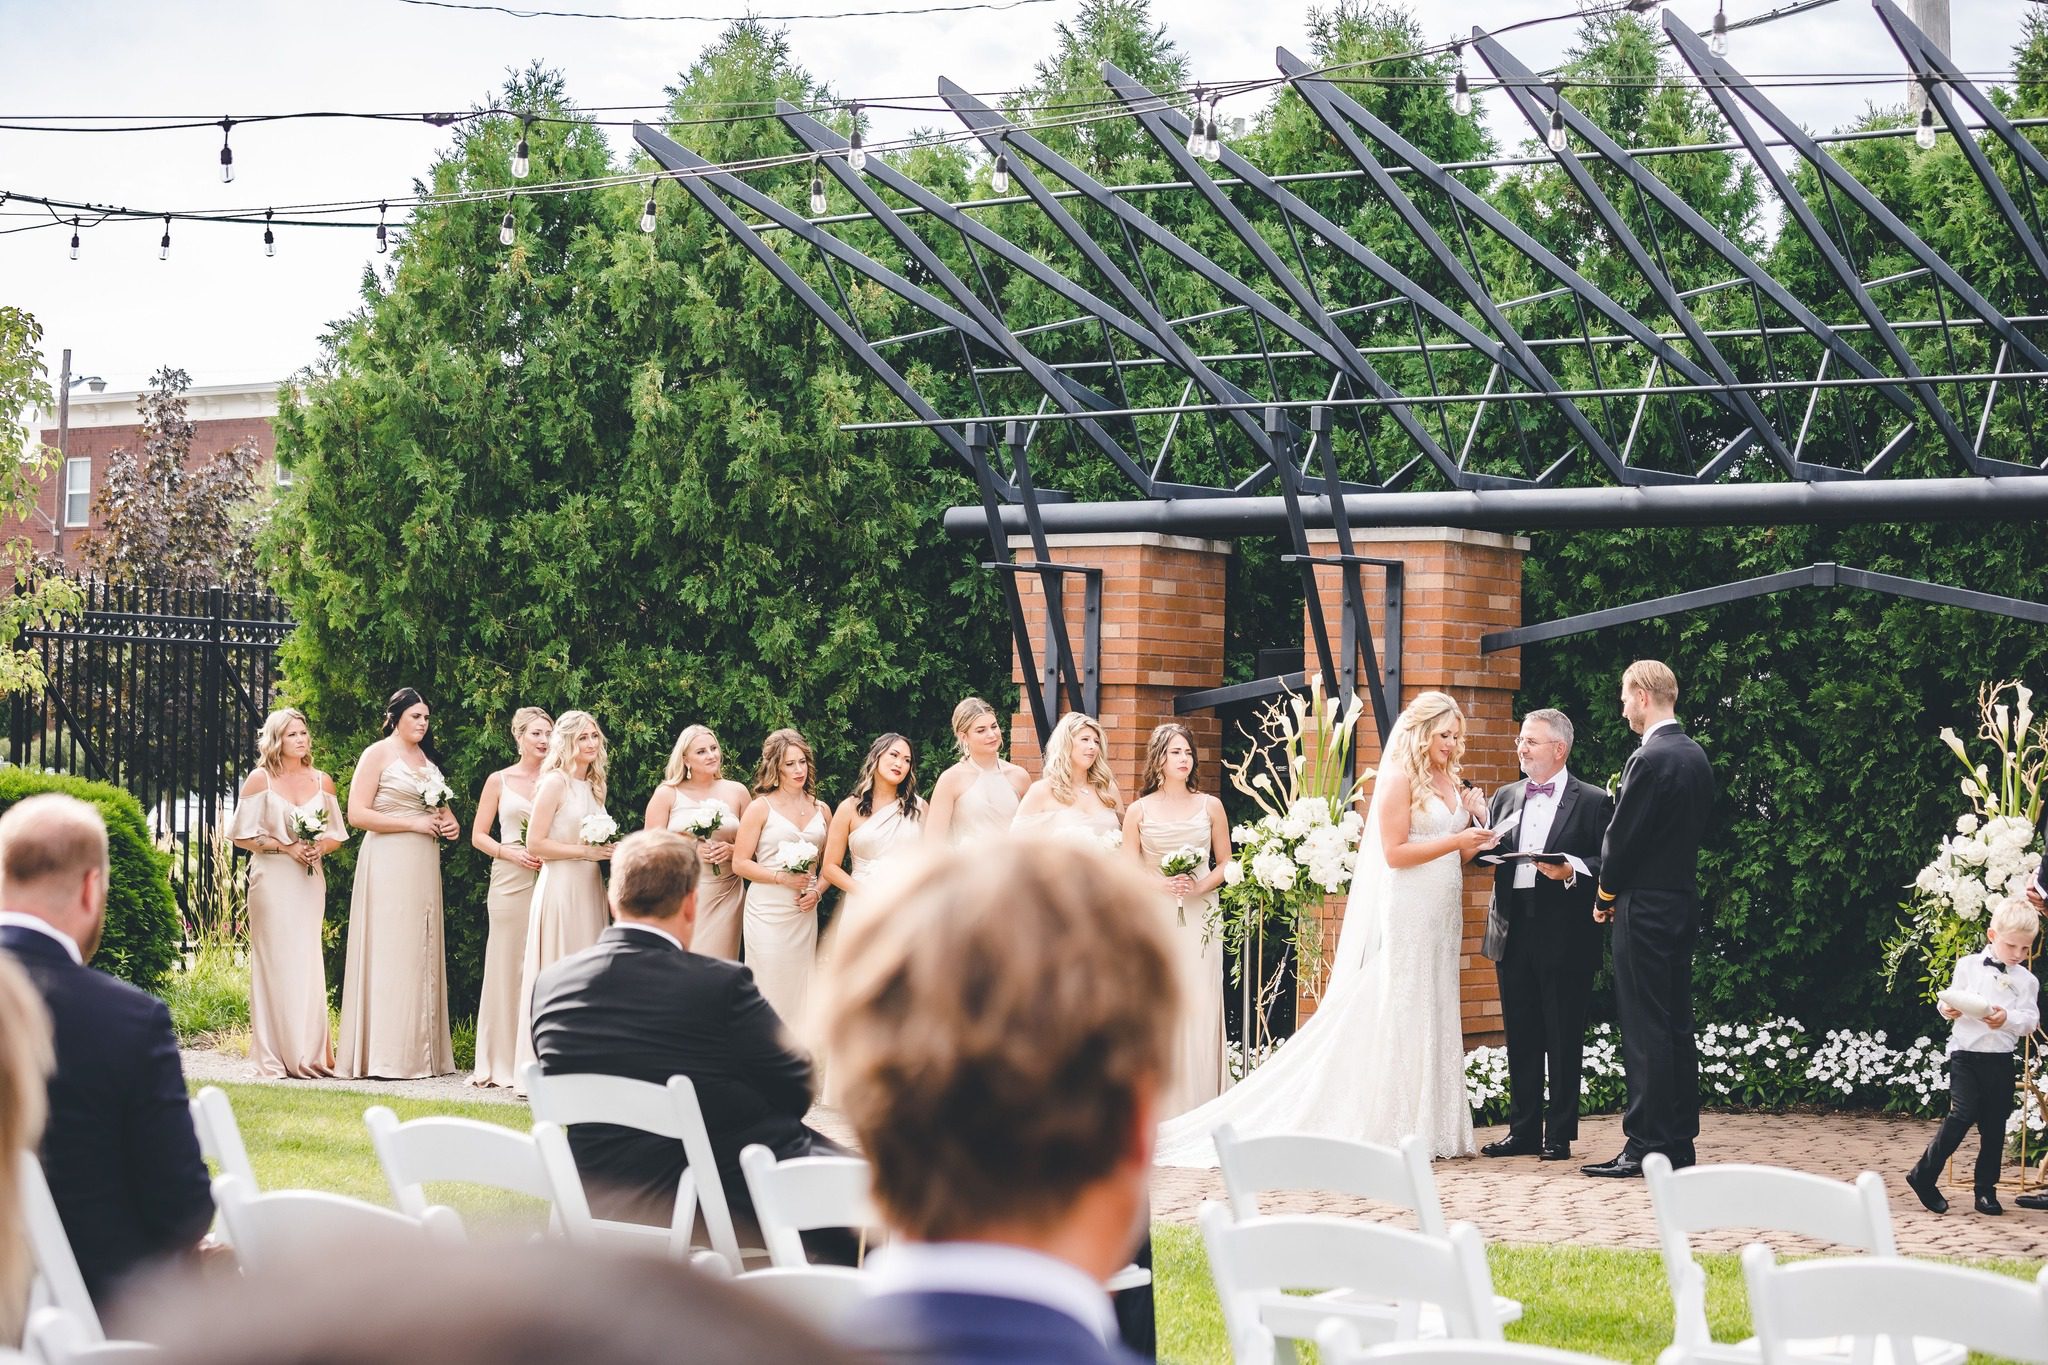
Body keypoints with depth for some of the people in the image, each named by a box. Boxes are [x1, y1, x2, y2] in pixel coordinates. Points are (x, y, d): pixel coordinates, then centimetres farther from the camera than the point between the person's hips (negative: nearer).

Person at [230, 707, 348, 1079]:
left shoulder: (322, 781, 10)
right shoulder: (260, 780, -1)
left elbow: (336, 835, 14)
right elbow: (243, 836, -2)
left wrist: (319, 846, -7)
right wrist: (286, 846, -12)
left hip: (310, 880, 4)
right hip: (272, 880, -4)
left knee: (308, 962, 2)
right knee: (276, 962, -5)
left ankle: (309, 1054, 5)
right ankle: (278, 1057, -3)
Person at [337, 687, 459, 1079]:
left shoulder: (426, 760, 18)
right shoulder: (377, 754, -4)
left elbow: (440, 805, 31)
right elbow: (357, 814, -12)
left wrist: (450, 821, 7)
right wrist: (414, 824, -14)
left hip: (423, 866, 7)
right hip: (389, 864, -7)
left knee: (422, 952, 5)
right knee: (389, 952, -9)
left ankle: (419, 1053, 7)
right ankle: (384, 1056, -8)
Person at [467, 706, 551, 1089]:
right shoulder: (500, 781, 7)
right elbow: (478, 835, 8)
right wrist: (510, 852, -9)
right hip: (511, 880, -1)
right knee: (507, 965, -1)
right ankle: (503, 1063, 5)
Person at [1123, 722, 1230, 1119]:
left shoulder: (1209, 806, 8)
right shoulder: (1139, 811, 5)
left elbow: (1225, 861, 11)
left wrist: (1201, 886, -7)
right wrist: (1162, 883, -12)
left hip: (1199, 918, 1)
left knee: (1200, 1007, -4)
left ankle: (1199, 1109, 1)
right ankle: (1159, 1111, 1)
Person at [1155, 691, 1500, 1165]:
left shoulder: (1449, 783, 14)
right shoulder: (1399, 779, -9)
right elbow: (1395, 852, -15)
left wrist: (1474, 833, -1)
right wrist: (1456, 839, -17)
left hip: (1440, 915, 8)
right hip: (1404, 914, -8)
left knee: (1433, 1015, 7)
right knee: (1395, 1015, -6)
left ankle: (1431, 1125, 10)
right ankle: (1388, 1127, -3)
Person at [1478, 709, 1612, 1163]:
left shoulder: (1593, 802, -1)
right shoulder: (1505, 798, 14)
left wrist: (1571, 871, -21)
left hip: (1564, 937, -5)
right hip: (1514, 933, 5)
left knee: (1564, 1040, 2)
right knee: (1521, 1037, 9)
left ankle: (1560, 1134, 9)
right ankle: (1523, 1130, 17)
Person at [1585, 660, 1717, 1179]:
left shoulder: (1650, 760, -17)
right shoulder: (1696, 756, 10)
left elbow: (1622, 837, -15)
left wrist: (1606, 894, 2)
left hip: (1645, 909, -9)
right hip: (1683, 906, 9)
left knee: (1645, 1033, -6)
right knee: (1676, 1029, 11)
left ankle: (1645, 1146, -5)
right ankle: (1679, 1144, 16)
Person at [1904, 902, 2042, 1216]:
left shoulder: (2026, 980, 5)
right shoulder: (1968, 966, 2)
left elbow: (2031, 1020, -2)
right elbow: (1951, 999, 6)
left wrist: (2008, 1019, -21)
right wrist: (1948, 1009, -17)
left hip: (2001, 1059, 3)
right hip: (1966, 1052, -3)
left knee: (1994, 1125, 6)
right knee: (1962, 1114, -14)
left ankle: (1986, 1190, 17)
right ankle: (1924, 1176, -3)